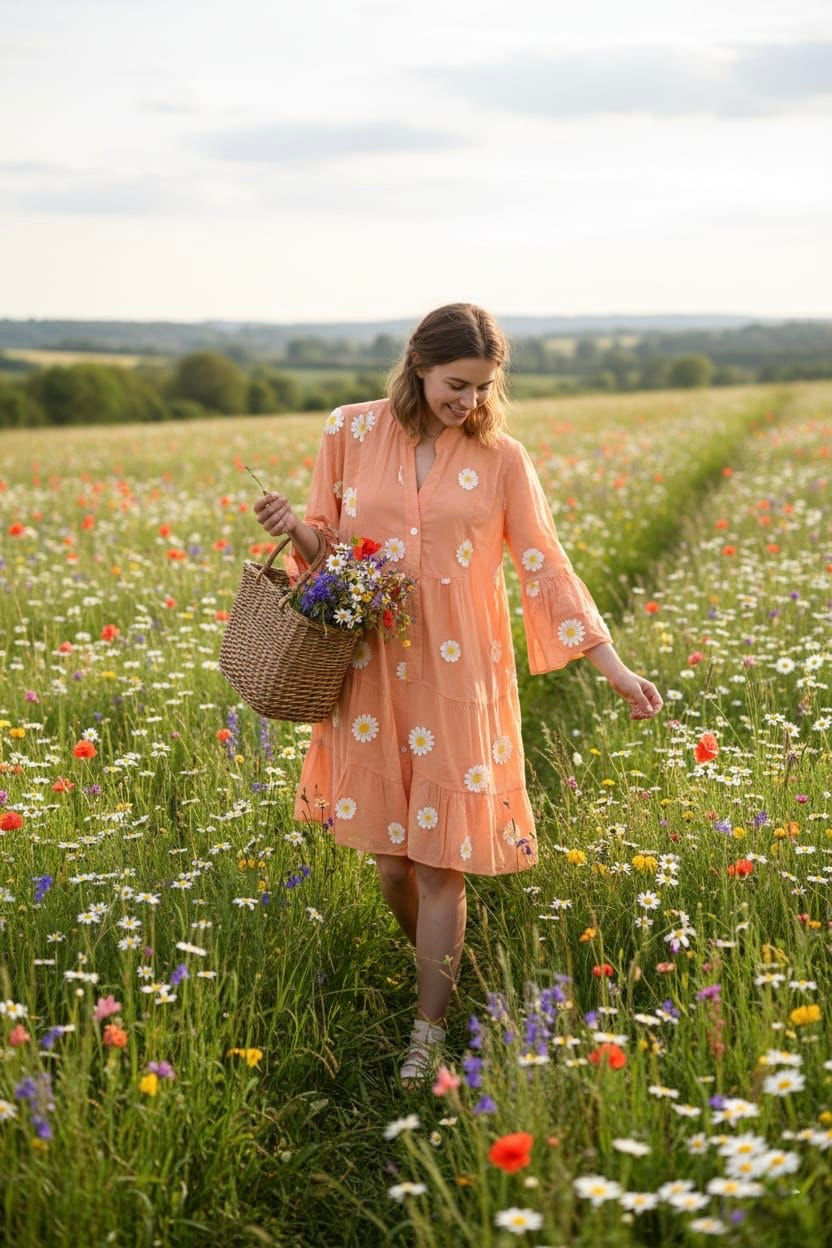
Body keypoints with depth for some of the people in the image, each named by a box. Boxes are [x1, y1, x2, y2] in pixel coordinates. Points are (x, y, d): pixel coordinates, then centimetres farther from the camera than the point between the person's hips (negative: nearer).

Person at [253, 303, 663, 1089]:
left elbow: (546, 569, -1)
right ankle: (437, 968, 36)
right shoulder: (352, 432, 1)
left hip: (458, 678, -1)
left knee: (441, 860, 0)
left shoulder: (500, 458, -2)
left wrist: (615, 670, -7)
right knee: (389, 854, 9)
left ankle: (429, 1031, 13)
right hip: (372, 672, 2)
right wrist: (293, 528, -15)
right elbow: (328, 544, 10)